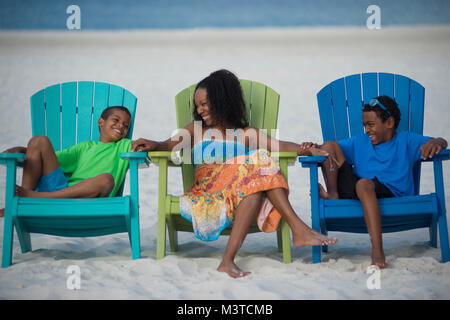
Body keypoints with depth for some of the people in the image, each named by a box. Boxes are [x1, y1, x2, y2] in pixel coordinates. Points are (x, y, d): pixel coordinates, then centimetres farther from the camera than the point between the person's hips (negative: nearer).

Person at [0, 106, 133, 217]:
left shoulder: (123, 146, 22)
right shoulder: (85, 147, 31)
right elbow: (52, 159, 27)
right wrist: (22, 150, 11)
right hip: (60, 187, 3)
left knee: (106, 179, -38)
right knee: (39, 141, -6)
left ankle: (35, 197, -36)